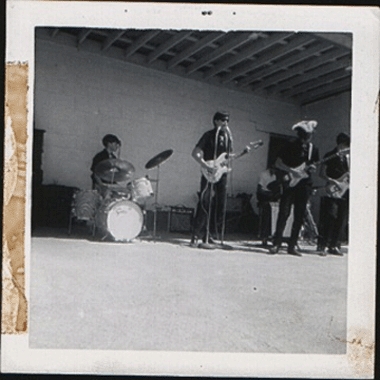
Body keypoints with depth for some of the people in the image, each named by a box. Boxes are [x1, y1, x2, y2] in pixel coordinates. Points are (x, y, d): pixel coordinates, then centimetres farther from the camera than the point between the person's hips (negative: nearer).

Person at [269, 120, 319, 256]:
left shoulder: (313, 150, 10)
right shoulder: (290, 146, -1)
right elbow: (278, 163, -1)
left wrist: (311, 168, -5)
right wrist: (291, 170, -15)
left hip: (304, 184, 3)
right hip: (290, 183, -3)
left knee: (299, 216, 4)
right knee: (284, 213, -9)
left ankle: (292, 246, 11)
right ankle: (276, 244, -4)